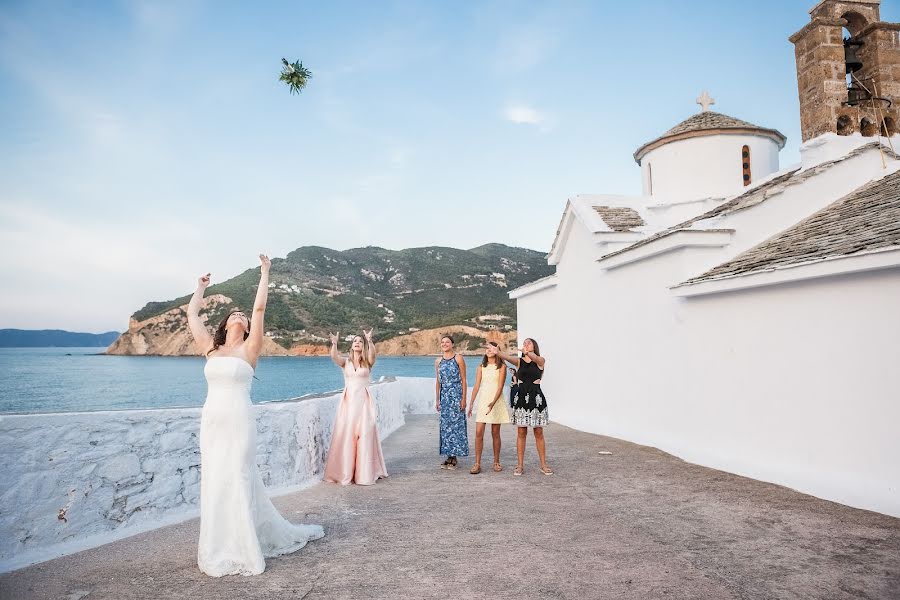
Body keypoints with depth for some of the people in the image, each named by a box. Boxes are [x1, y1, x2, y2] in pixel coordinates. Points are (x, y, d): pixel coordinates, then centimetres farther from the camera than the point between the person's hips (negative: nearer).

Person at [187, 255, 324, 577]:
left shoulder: (248, 349, -1)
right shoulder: (210, 348, 10)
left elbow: (260, 308, -9)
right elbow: (191, 314, 16)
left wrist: (265, 273, -6)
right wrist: (201, 287, 27)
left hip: (238, 423, -4)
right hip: (211, 422, 5)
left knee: (236, 482, -2)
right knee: (214, 483, 9)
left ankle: (239, 551, 11)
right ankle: (219, 549, 23)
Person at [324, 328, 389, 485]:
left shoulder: (367, 362, 5)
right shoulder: (345, 362, 8)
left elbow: (372, 354, -18)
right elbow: (334, 357, -13)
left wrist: (369, 341, -35)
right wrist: (334, 343, -31)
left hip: (363, 401, -1)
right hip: (348, 401, 1)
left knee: (364, 435, -5)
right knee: (345, 435, -3)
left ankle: (364, 473, 4)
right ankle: (345, 472, 8)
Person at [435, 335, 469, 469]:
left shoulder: (458, 359, -3)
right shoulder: (438, 361, 10)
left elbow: (463, 380, -4)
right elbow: (437, 381, 14)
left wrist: (464, 398, -10)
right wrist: (437, 399, 11)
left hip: (456, 394, -4)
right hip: (444, 395, 5)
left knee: (456, 423, -3)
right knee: (445, 425, 6)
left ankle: (454, 456, 5)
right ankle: (449, 456, 14)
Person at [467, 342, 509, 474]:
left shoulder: (501, 366, -1)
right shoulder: (481, 367, 9)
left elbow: (500, 386, -9)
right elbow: (477, 385, 4)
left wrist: (493, 402, -21)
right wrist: (471, 402, -5)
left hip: (496, 402, -2)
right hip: (483, 401, 2)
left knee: (495, 433, 4)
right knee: (478, 432, -6)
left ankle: (496, 462, 18)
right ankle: (477, 464, -2)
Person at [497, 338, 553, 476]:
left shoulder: (540, 360, 2)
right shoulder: (519, 361, 7)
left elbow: (534, 358, -23)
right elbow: (507, 357, -14)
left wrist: (527, 352, -46)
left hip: (536, 397, -2)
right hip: (521, 397, 2)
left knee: (539, 433, 5)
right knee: (521, 433, 5)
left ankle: (543, 465, 16)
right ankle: (520, 465, 12)